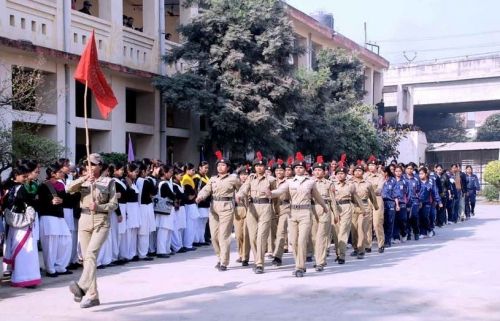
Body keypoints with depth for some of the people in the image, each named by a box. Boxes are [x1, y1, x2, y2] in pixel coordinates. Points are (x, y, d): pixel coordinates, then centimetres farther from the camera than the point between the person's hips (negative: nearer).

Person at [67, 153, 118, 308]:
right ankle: (93, 296, 10)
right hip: (84, 221, 4)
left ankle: (81, 287, -39)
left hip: (101, 222, -4)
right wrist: (84, 178, -22)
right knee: (87, 258, 4)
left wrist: (99, 207, -18)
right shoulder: (83, 181, 9)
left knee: (91, 253, -24)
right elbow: (69, 189, -9)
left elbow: (114, 204, -1)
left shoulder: (108, 182, 3)